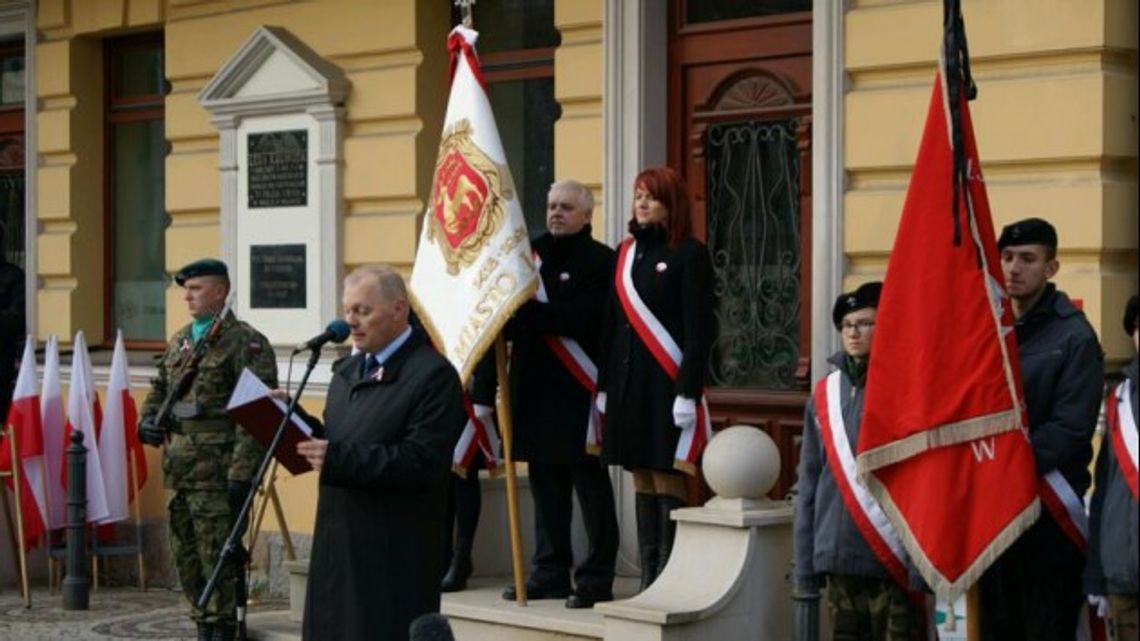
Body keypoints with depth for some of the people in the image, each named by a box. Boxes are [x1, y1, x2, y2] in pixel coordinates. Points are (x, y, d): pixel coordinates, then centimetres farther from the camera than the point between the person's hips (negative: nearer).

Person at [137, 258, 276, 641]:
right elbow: (158, 390, 28)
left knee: (218, 557, -6)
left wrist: (242, 473, -20)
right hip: (179, 471, 8)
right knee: (186, 559, 13)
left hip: (218, 474, -8)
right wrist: (147, 423, 5)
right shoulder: (178, 342, 16)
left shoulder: (245, 343, -8)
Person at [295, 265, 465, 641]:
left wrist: (337, 459, -26)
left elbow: (420, 463, -21)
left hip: (393, 558, -8)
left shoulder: (433, 376, -12)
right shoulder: (347, 370, 17)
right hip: (339, 546, 8)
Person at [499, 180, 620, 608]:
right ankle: (550, 573, 20)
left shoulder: (599, 260, -5)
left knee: (589, 483, -1)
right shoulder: (533, 253, 14)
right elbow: (515, 314, 14)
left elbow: (579, 318, -18)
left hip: (577, 391, -6)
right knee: (545, 481, 11)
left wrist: (527, 310, -21)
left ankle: (597, 580, 4)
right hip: (535, 385, 6)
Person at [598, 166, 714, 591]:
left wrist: (688, 393, -16)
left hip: (666, 382, -6)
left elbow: (699, 328, -10)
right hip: (627, 381, 7)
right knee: (641, 477, 9)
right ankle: (649, 580, 14)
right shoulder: (627, 251, 13)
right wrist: (604, 386, 12)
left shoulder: (689, 254, -6)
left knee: (667, 477, -5)